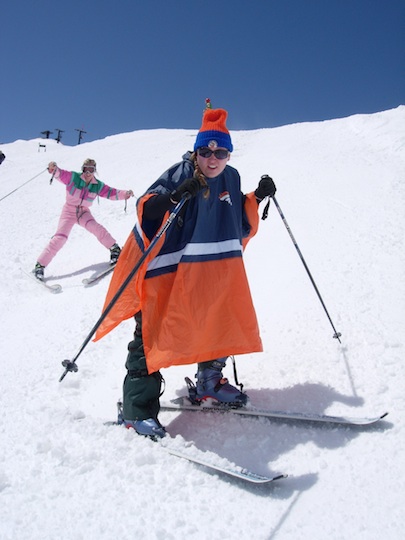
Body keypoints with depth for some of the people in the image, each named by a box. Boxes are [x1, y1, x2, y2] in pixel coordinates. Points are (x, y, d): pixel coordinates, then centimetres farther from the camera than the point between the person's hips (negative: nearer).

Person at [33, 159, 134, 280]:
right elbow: (60, 174, -29)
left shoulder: (98, 185, -6)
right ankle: (40, 265, -6)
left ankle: (114, 248, -6)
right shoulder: (73, 177, -15)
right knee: (60, 237, -15)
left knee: (96, 228, -26)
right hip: (69, 211, -2)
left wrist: (125, 194, -27)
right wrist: (54, 169, -52)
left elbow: (111, 192, -9)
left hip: (84, 212, 2)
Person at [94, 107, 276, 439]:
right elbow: (146, 208, -17)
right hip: (173, 271, -7)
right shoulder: (180, 174, -8)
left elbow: (240, 220, 23)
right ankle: (137, 408, 3)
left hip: (219, 270, 7)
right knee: (156, 334, -8)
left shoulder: (231, 178, 11)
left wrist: (258, 197, 9)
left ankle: (210, 382, 38)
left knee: (225, 324, 16)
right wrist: (177, 196, -33)